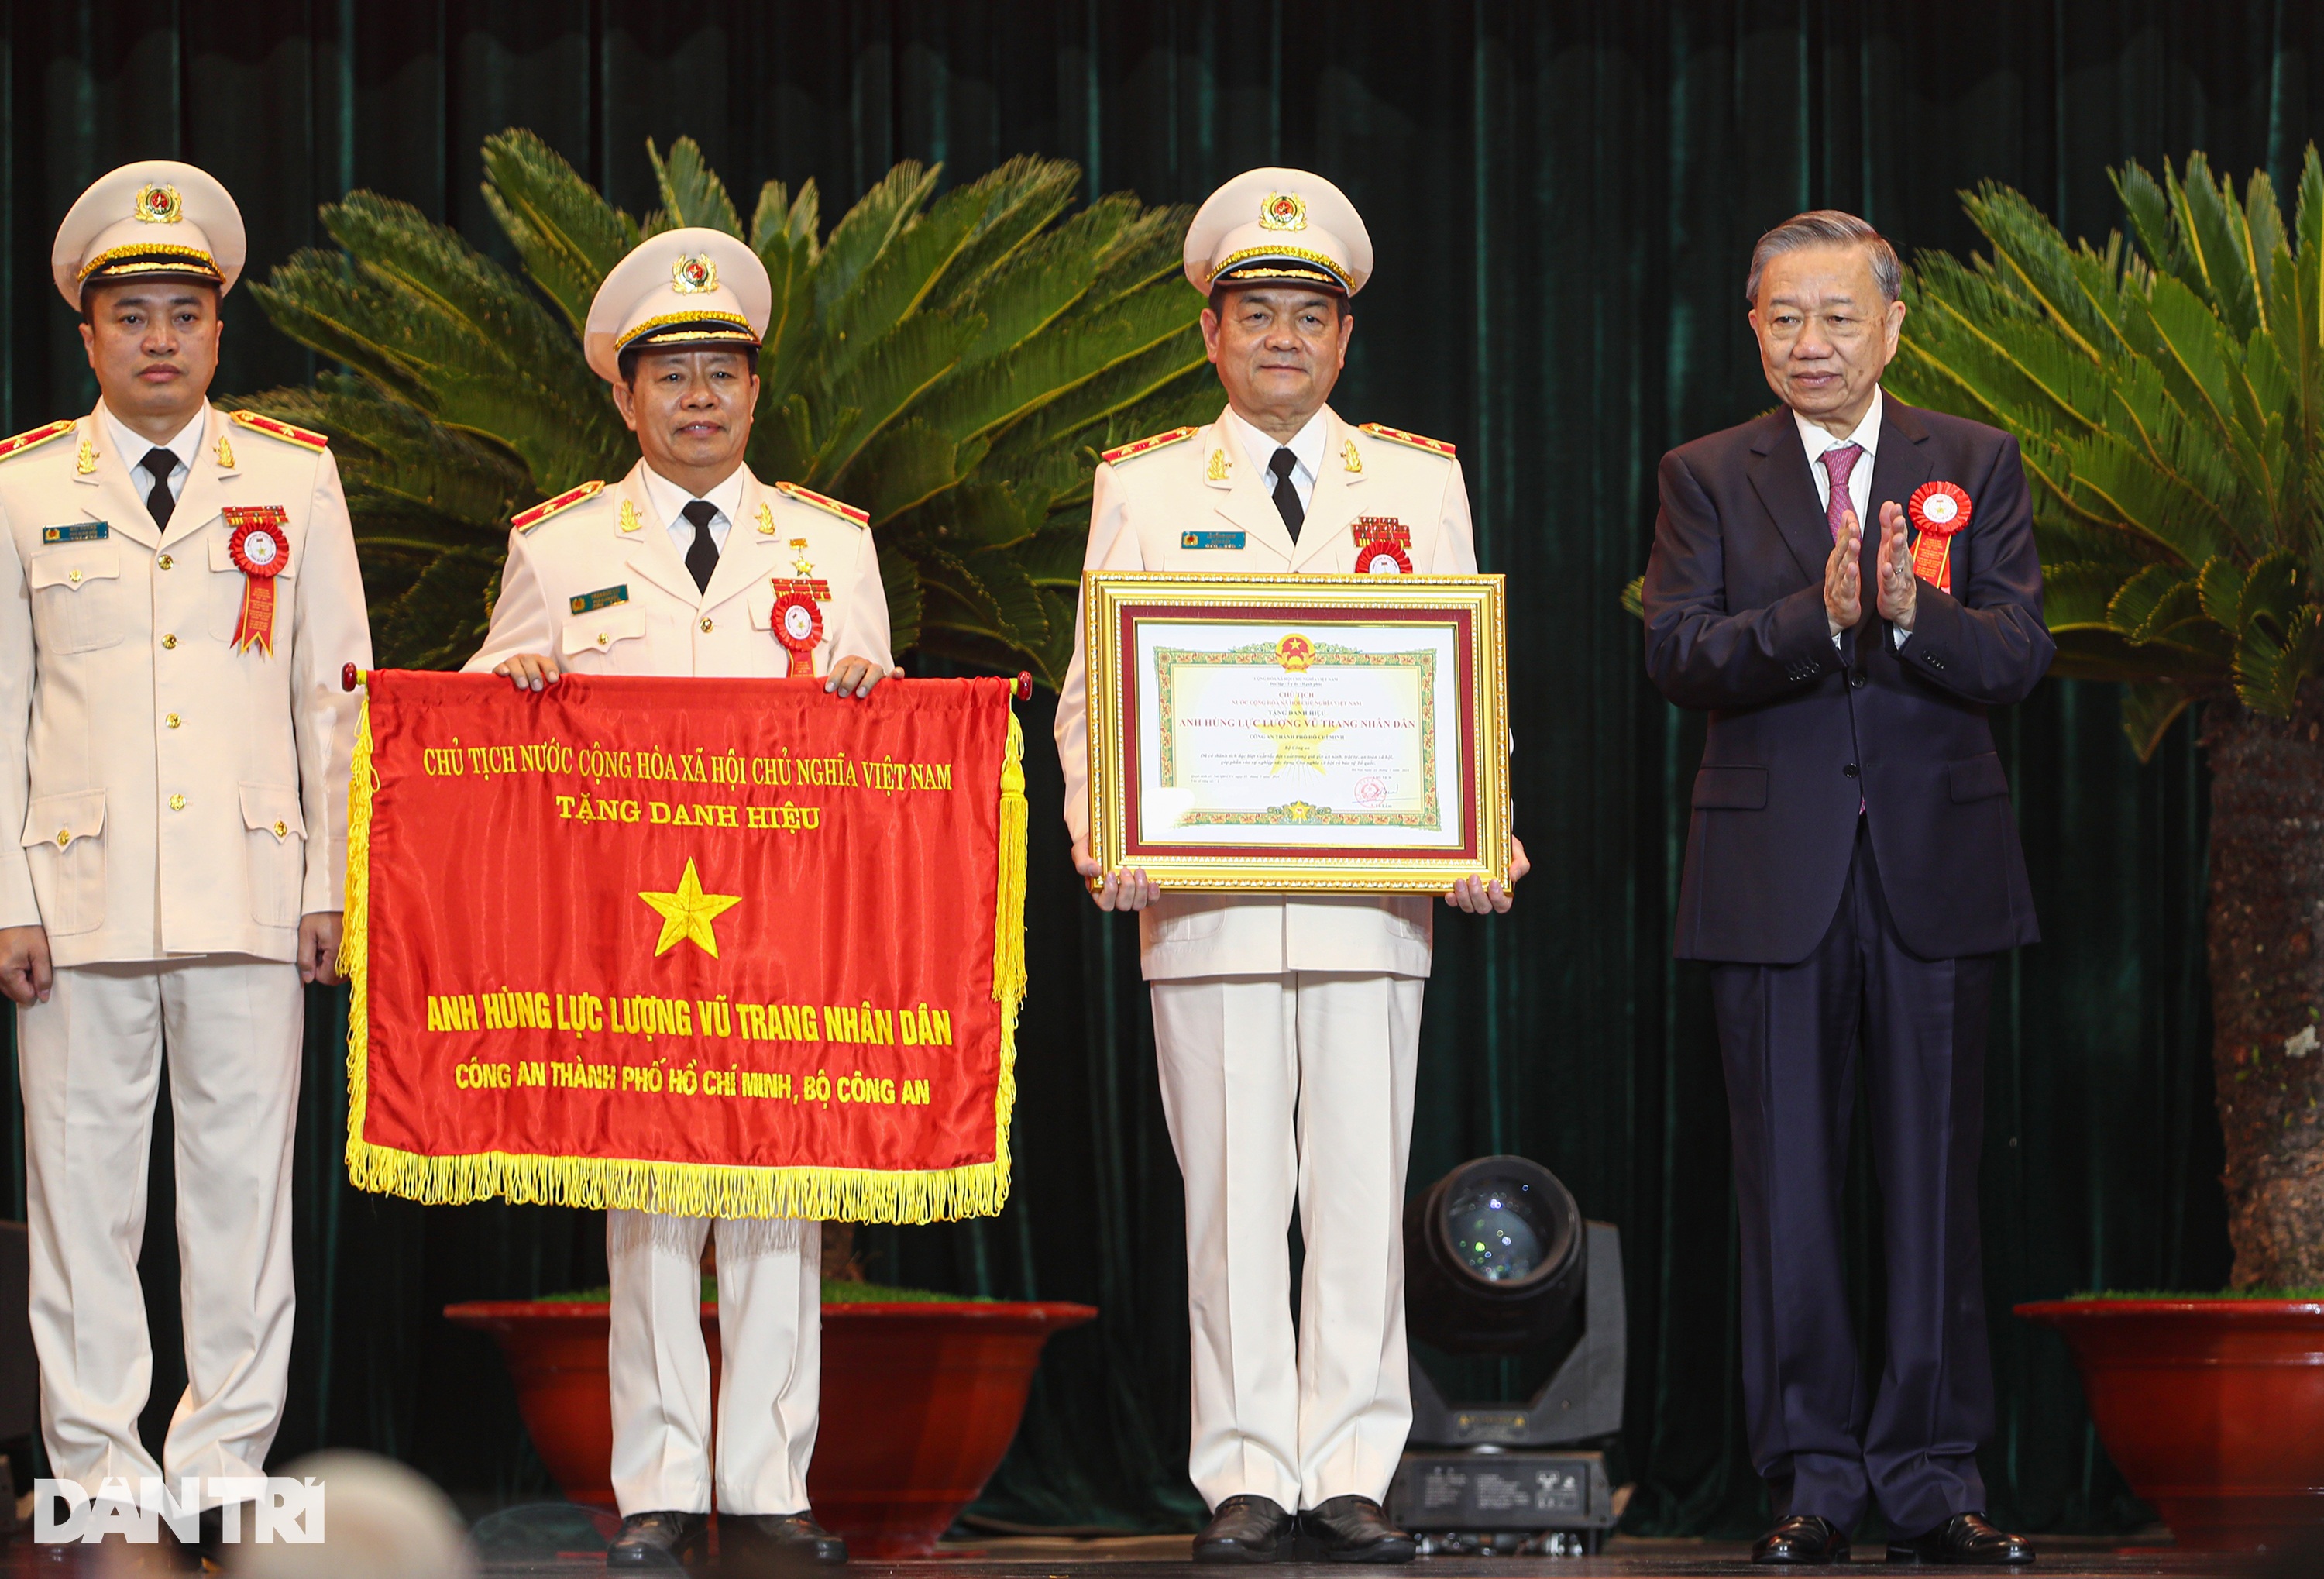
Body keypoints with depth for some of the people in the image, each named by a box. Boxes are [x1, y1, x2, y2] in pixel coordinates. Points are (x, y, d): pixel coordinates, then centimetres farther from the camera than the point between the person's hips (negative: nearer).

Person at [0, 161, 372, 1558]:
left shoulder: (296, 477, 8)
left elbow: (338, 694, 9)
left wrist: (334, 881, 4)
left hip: (249, 888, 0)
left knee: (245, 1168, 1)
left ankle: (228, 1452, 9)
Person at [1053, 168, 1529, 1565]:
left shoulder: (1423, 483, 12)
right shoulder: (1143, 490, 10)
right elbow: (1094, 691, 6)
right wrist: (1101, 836, -10)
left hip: (1375, 895, 1)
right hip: (1202, 901, -1)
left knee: (1364, 1189, -1)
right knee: (1232, 1190, 0)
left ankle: (1349, 1475, 4)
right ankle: (1245, 1478, 5)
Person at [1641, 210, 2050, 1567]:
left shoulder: (1977, 465, 7)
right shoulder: (1708, 478, 7)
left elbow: (2020, 658, -3)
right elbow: (1679, 656, -8)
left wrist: (1914, 613, -22)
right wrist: (1818, 617, -23)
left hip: (1939, 868, 0)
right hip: (1776, 879, 0)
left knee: (1935, 1176, 2)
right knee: (1791, 1184, 3)